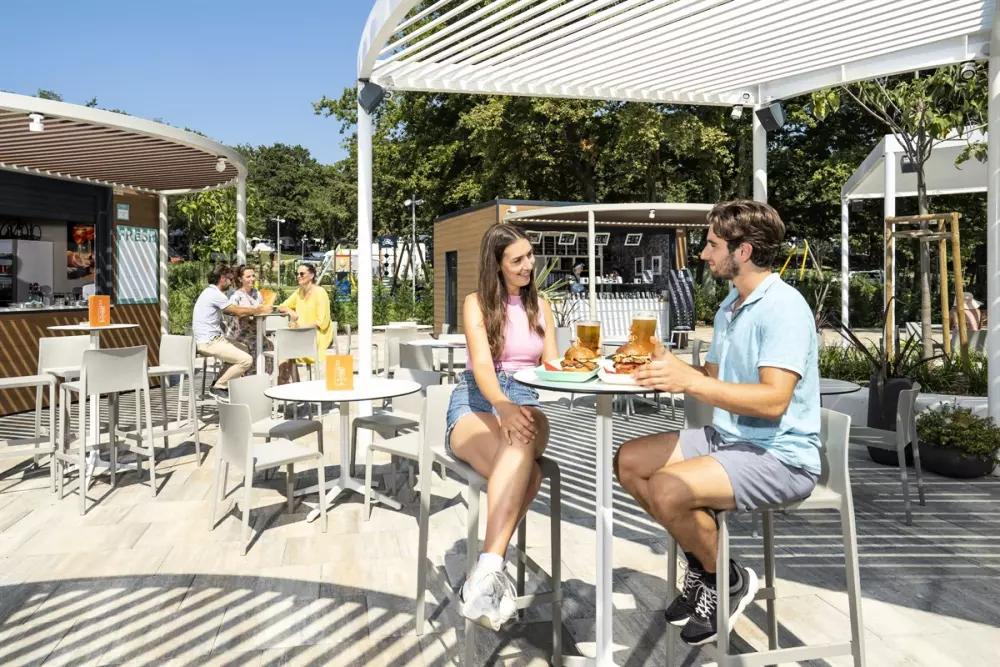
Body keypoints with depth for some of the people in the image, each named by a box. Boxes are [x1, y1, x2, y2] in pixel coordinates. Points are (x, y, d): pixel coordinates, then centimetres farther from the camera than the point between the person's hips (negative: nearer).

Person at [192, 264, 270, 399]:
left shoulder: (211, 292, 17)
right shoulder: (215, 294, -16)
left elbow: (232, 310, 18)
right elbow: (238, 312, -13)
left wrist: (255, 308, 14)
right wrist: (259, 311, 1)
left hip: (213, 338, 11)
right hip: (209, 342, -11)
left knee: (243, 350, 21)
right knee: (246, 360, -16)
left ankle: (220, 382, 19)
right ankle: (219, 387, -2)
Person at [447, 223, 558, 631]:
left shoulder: (539, 305, 16)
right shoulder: (477, 304, 3)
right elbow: (482, 365, -13)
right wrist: (503, 406, -35)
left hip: (525, 404, 3)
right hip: (476, 403, -2)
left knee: (520, 449, -39)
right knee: (525, 472, -38)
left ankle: (486, 570, -39)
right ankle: (492, 569, -34)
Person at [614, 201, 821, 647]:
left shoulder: (783, 306, -18)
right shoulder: (730, 306, 11)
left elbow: (773, 400, -28)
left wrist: (689, 381, -33)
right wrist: (666, 363, -1)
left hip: (781, 456, -9)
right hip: (728, 438, 9)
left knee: (666, 489, -27)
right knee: (628, 462, 2)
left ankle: (726, 579, 4)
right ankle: (701, 566, 14)